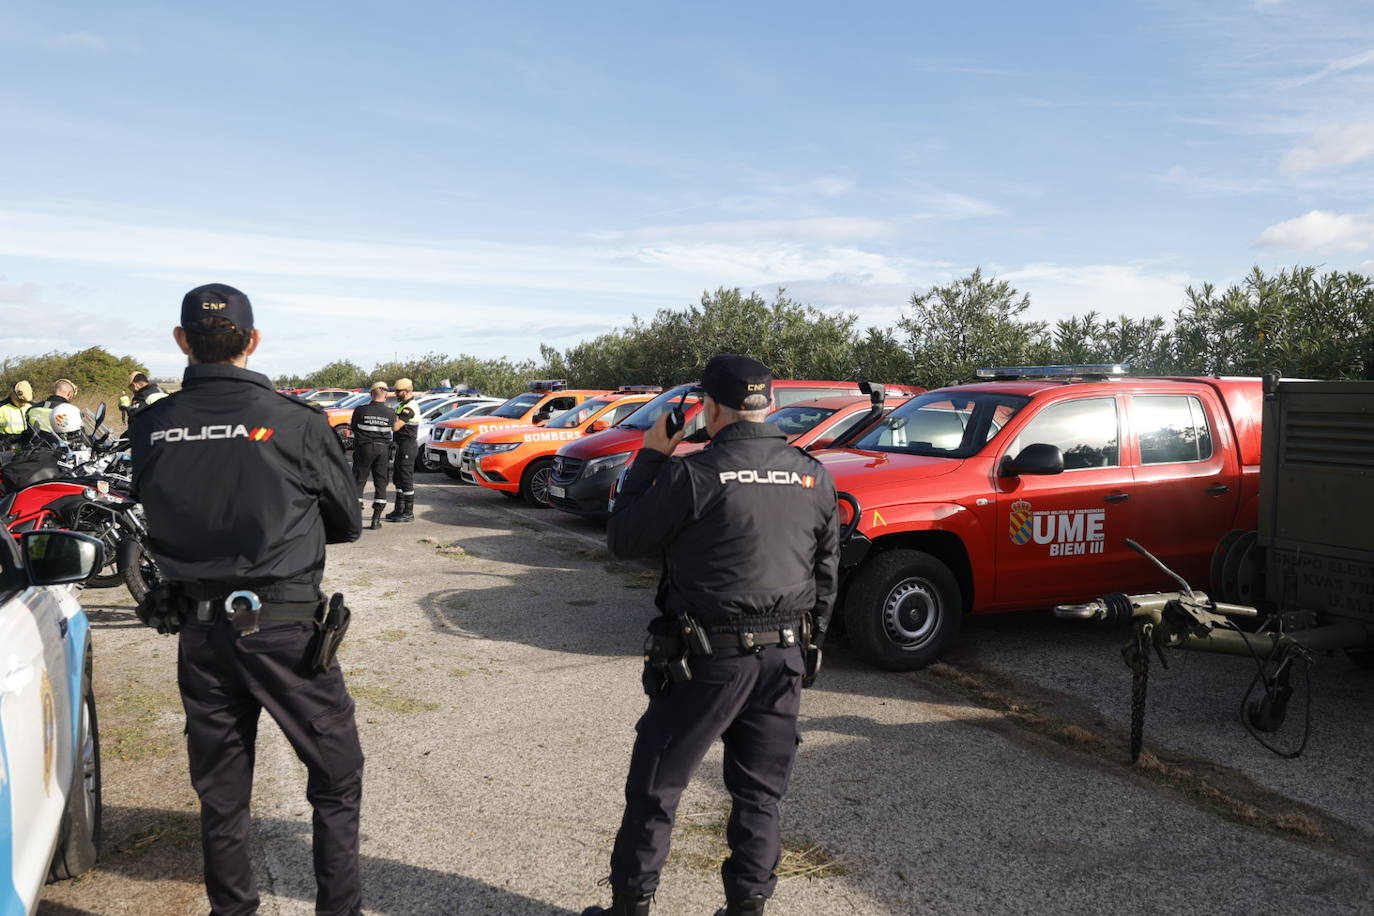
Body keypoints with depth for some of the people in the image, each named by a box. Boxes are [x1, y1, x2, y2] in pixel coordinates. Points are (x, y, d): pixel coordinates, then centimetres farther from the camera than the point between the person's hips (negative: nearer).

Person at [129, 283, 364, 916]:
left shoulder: (148, 427, -3)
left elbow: (157, 518, 10)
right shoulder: (296, 422, -13)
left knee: (219, 788, 18)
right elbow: (346, 524, 0)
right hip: (285, 627, -4)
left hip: (198, 629, 4)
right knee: (337, 775, 12)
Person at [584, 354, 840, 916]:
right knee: (759, 792, 16)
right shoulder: (814, 476, 3)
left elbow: (623, 540, -4)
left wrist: (650, 457, 3)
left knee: (655, 786, 11)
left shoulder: (694, 475, -15)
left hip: (709, 659, -5)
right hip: (785, 658, 5)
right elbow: (826, 573, 10)